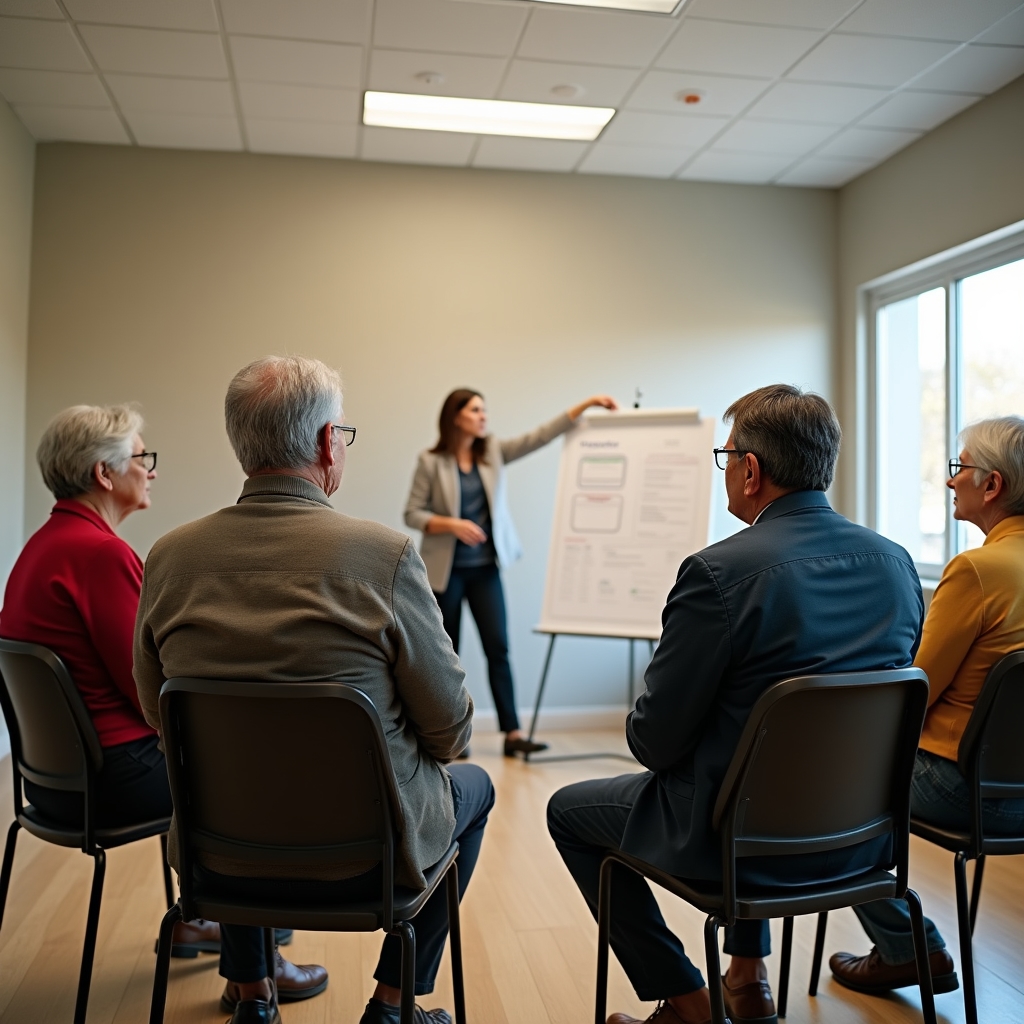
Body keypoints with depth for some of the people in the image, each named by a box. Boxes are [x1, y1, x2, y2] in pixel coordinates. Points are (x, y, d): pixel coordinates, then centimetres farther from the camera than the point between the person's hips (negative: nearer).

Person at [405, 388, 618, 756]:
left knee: (498, 647, -3)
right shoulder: (430, 461, -6)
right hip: (446, 570, -3)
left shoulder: (493, 452, 4)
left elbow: (542, 435, -2)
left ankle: (512, 733, -1)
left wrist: (587, 404, -9)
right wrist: (452, 524, -23)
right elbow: (412, 514, -7)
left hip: (485, 569, 3)